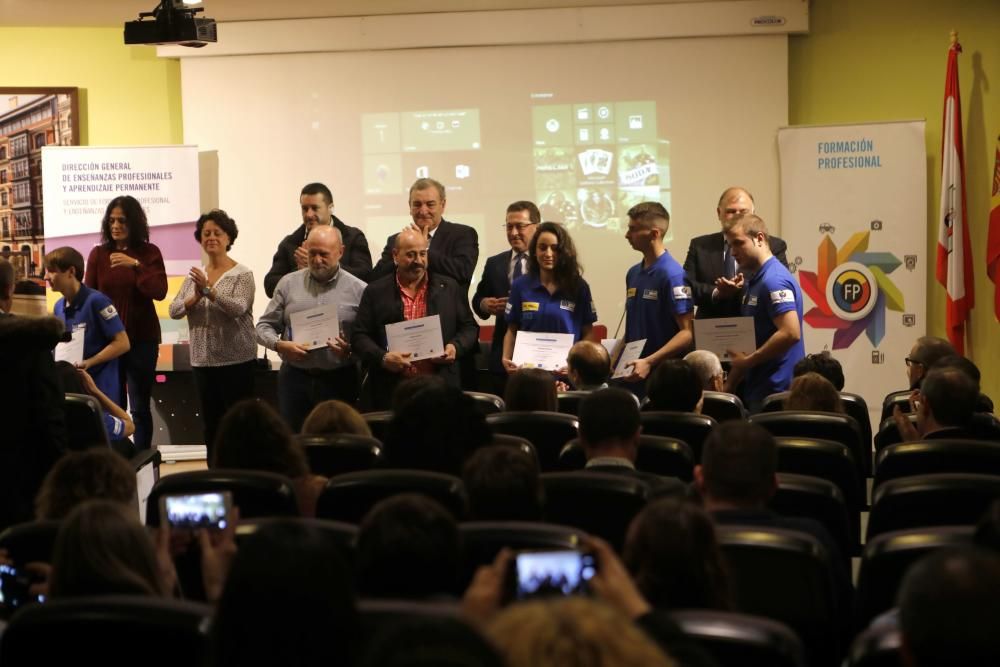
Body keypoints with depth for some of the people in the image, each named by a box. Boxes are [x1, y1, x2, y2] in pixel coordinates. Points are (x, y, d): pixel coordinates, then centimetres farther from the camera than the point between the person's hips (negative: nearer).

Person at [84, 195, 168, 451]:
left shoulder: (149, 252, 0)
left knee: (140, 406, 4)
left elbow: (159, 292, -12)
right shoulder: (98, 254, 3)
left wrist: (136, 265, -25)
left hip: (142, 339, -1)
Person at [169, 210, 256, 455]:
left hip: (236, 360, -5)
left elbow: (238, 308, -20)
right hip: (203, 361, 5)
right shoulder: (195, 275, 10)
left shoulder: (242, 274, -4)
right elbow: (174, 310, 3)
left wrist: (208, 290, -30)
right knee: (211, 424, 11)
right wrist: (194, 298, -15)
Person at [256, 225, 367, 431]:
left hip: (338, 381, -1)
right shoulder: (288, 284, 7)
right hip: (295, 377, 2)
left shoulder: (358, 290, 1)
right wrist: (280, 345, -10)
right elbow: (264, 326, 9)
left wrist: (350, 350, -19)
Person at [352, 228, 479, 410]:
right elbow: (360, 337, 3)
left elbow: (469, 327, 15)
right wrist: (382, 357, -14)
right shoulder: (376, 292, 6)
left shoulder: (450, 288, 11)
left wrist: (456, 347, -6)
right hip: (391, 391, -1)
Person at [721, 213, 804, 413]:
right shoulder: (753, 282, 16)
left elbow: (791, 333, -24)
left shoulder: (774, 280, -14)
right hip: (757, 389, 9)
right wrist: (729, 385, 17)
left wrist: (748, 361, -16)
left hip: (775, 392, -9)